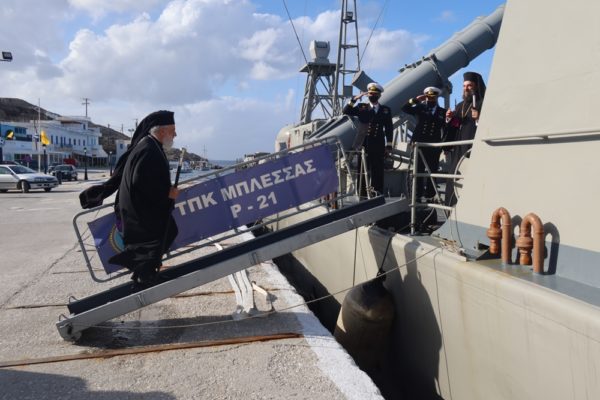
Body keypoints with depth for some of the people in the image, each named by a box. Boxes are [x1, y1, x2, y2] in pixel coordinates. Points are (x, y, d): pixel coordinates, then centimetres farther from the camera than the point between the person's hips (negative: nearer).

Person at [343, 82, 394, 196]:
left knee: (377, 171, -1)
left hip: (378, 145, 0)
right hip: (363, 144, 0)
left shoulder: (386, 110, 13)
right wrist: (354, 99, -12)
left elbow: (389, 129, 10)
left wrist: (388, 145, 3)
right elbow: (345, 112, -1)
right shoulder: (361, 107, 11)